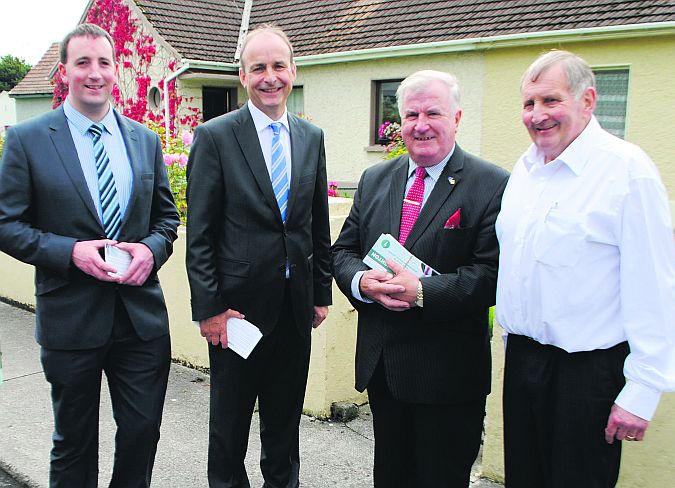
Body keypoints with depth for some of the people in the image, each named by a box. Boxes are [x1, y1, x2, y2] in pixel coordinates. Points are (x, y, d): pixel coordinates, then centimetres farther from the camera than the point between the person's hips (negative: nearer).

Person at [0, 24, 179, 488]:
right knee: (74, 441, 15)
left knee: (143, 430, 12)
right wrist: (71, 251, -19)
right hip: (70, 318, -2)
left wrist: (152, 249, -9)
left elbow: (166, 215, 12)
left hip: (142, 314, 3)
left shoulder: (145, 140, 7)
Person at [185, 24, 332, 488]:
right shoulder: (215, 136, -8)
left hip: (296, 305, 4)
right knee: (230, 417, 13)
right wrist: (209, 308, -12)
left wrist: (322, 293, 9)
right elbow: (199, 234, -9)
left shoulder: (312, 137, 6)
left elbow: (319, 224, 11)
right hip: (238, 305, -4)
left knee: (286, 415, 19)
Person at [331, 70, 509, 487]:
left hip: (447, 372, -5)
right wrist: (362, 282, -13)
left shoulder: (492, 185, -9)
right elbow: (343, 251, 9)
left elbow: (493, 273, -17)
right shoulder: (375, 180, 9)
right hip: (379, 362, 5)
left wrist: (422, 291, -25)